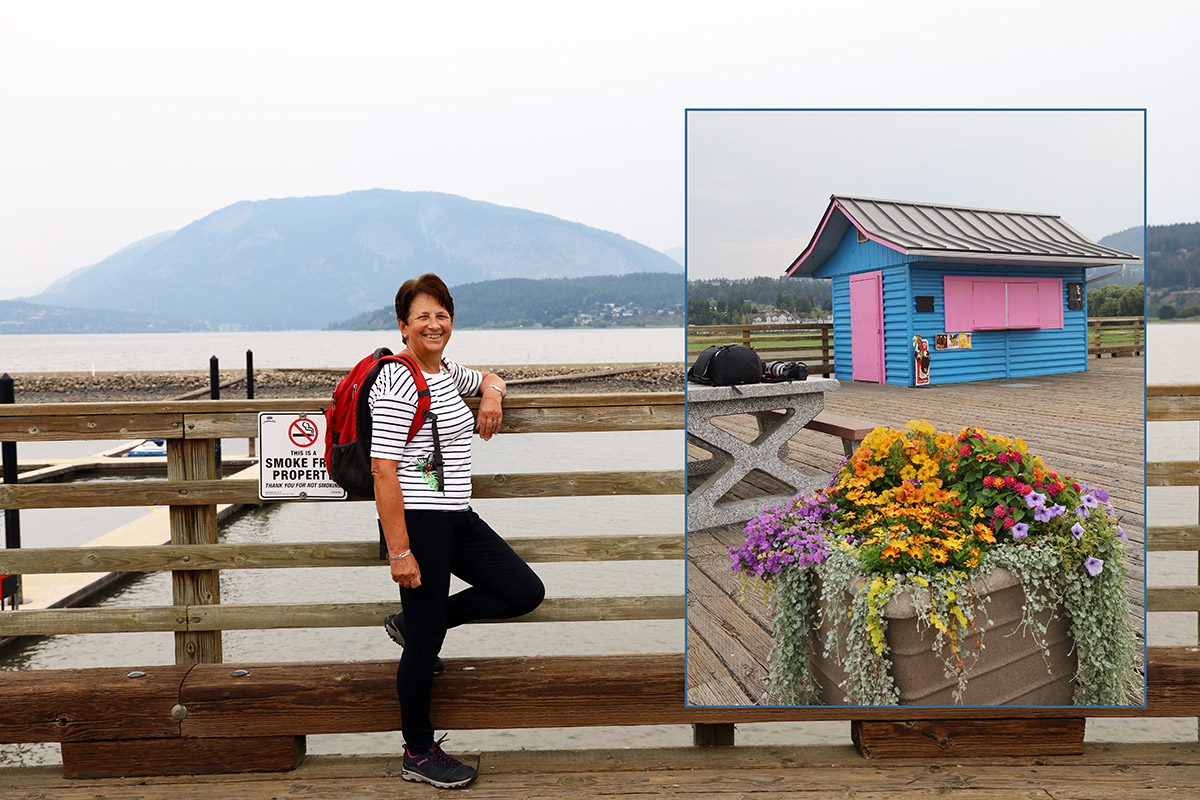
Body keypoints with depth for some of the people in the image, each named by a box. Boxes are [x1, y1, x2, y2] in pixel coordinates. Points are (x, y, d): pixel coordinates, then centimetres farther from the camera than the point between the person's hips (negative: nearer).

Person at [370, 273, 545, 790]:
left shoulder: (448, 372, 10)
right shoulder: (396, 381, -15)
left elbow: (488, 378, 34)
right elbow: (383, 472, -19)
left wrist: (491, 394, 8)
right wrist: (399, 551, -21)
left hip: (458, 518, 9)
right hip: (417, 520, -8)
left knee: (526, 593, 7)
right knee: (425, 642, 2)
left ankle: (413, 622, 21)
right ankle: (418, 755, 21)